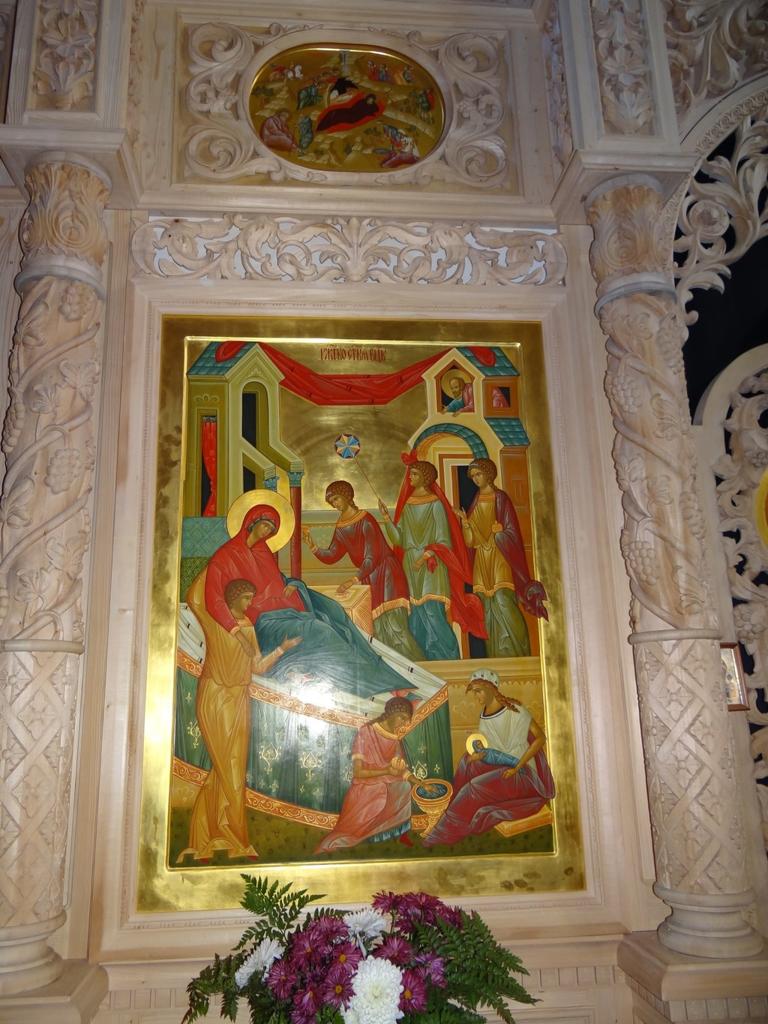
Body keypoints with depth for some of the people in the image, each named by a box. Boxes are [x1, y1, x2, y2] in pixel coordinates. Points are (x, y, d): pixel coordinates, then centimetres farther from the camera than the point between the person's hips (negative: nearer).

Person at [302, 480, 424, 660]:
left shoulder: (365, 521, -16)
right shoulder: (340, 529, 8)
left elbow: (372, 557, -22)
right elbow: (331, 556, 7)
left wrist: (354, 580, -30)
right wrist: (312, 546, -9)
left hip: (386, 575, -8)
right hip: (368, 580, 8)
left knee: (393, 626, -14)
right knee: (376, 628, 5)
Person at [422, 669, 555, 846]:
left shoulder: (514, 710, -14)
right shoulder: (484, 717, 4)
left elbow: (540, 738, -13)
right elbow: (492, 751, 9)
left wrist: (517, 768, -18)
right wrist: (481, 754, -15)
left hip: (523, 773, -7)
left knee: (475, 788, -22)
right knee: (468, 762, -10)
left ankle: (447, 835, -10)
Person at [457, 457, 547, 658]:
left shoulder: (501, 498, 0)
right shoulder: (475, 503, 15)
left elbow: (511, 533, -4)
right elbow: (469, 541, 9)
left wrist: (499, 532, -20)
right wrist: (464, 521, -5)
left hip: (499, 558, -5)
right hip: (481, 560, 5)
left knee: (502, 601, -16)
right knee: (488, 609, 2)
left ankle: (516, 653, -9)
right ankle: (497, 656, 5)